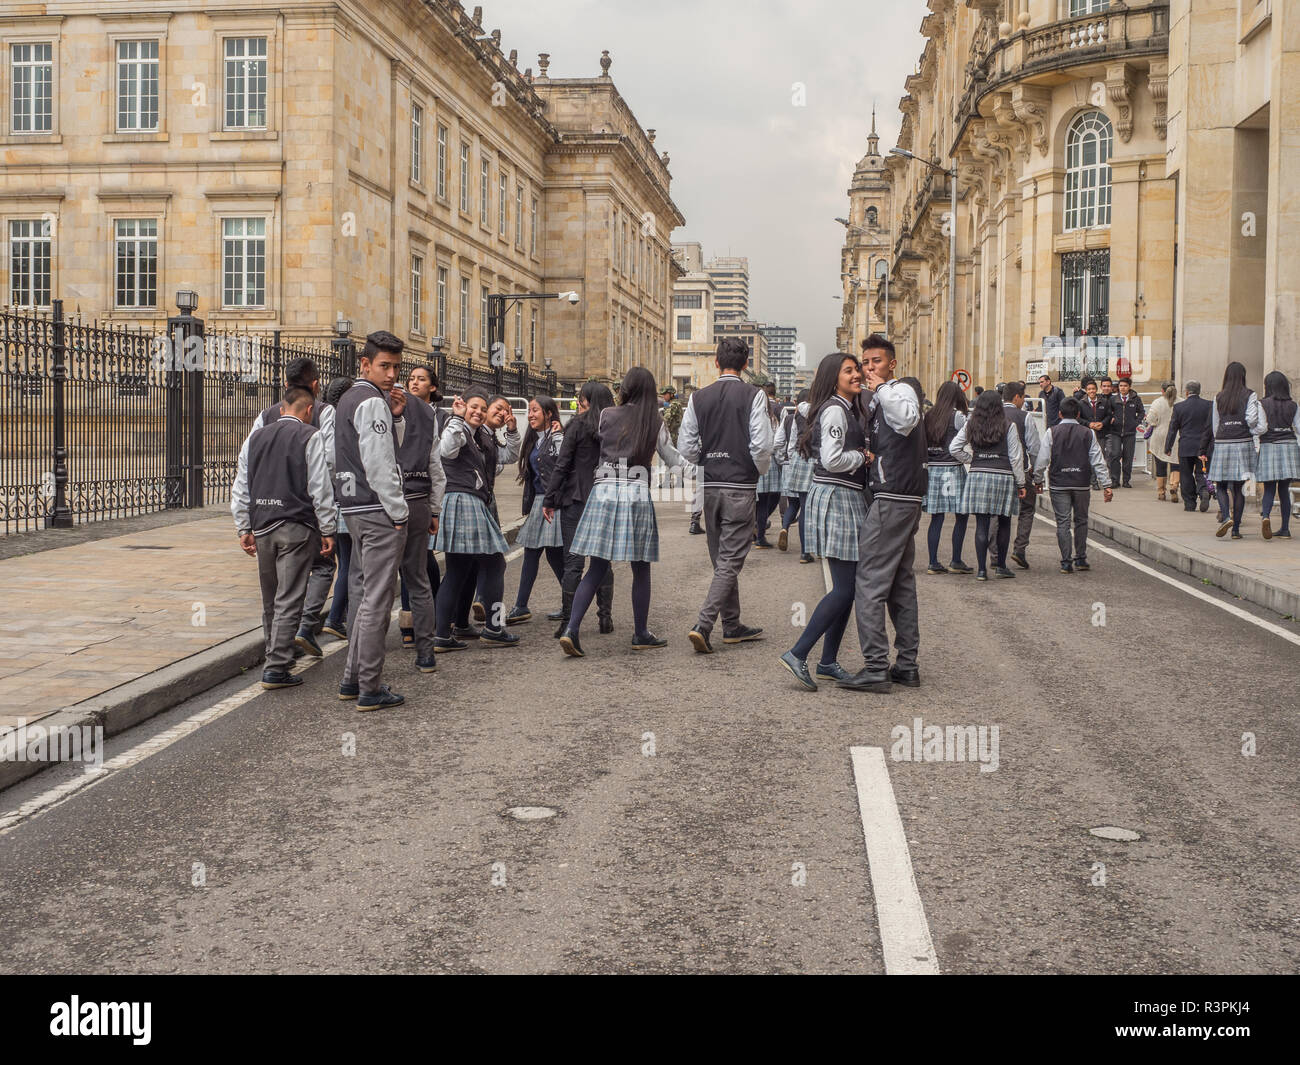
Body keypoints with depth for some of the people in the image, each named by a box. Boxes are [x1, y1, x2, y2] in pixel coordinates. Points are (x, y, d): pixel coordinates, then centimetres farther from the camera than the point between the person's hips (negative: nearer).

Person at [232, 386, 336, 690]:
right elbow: (320, 488, -7)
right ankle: (276, 668, -7)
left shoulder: (255, 438, 13)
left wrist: (244, 529, 17)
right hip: (297, 527, -5)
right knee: (289, 600, -4)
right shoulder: (310, 437, -4)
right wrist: (327, 531, -3)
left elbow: (240, 489, 13)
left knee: (270, 600, 16)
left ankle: (274, 655, 28)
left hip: (262, 526, 5)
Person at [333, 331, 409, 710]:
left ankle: (352, 678, 23)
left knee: (361, 593, 17)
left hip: (355, 508, 10)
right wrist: (398, 511, -14)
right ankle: (370, 689, -5)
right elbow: (378, 464, -19)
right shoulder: (372, 402, -13)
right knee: (377, 599, -7)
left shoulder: (348, 398, 18)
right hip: (378, 510, -10)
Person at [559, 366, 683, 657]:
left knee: (596, 570, 5)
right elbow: (674, 461, 14)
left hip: (603, 490, 2)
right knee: (641, 569, 10)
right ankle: (641, 635, 17)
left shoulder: (606, 416, 5)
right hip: (636, 493, -2)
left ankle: (571, 629, -8)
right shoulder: (655, 423, 5)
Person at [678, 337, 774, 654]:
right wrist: (760, 470, 5)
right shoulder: (754, 396, -8)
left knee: (721, 558, 16)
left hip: (710, 486, 4)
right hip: (741, 487, -4)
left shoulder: (699, 398, 2)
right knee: (730, 561, -2)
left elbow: (686, 447, 2)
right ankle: (703, 625, -13)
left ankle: (732, 625, 23)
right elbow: (762, 444, -14)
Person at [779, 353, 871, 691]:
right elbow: (832, 460, -22)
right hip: (836, 498, -10)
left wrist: (863, 456, 7)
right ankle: (798, 655, -13)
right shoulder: (834, 410, -12)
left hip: (849, 499, 10)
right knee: (844, 588, -12)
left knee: (847, 586, 11)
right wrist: (863, 457, -7)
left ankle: (829, 662, 15)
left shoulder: (849, 410, 19)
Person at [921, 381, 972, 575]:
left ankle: (933, 562, 6)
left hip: (931, 469, 5)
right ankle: (956, 562, 5)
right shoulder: (957, 416, -6)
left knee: (936, 518, 7)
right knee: (962, 515, 5)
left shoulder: (929, 416, 7)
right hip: (952, 468, -5)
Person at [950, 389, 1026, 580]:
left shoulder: (971, 426, 5)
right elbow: (1015, 457, 0)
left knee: (981, 525, 1)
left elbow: (954, 448, 5)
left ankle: (982, 569, -1)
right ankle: (1000, 565, 18)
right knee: (1004, 523, 13)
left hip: (977, 476, 2)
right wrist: (1021, 483, 6)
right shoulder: (1008, 427, -1)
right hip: (1003, 476, -1)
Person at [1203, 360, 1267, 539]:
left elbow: (1215, 425, 10)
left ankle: (1226, 517, -16)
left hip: (1222, 444, 1)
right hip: (1243, 444, -1)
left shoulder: (1219, 397, 6)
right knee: (1239, 487, 5)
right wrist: (1252, 432, 10)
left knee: (1221, 485, 9)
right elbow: (1252, 419, -10)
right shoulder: (1249, 395, -1)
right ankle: (1236, 529, 4)